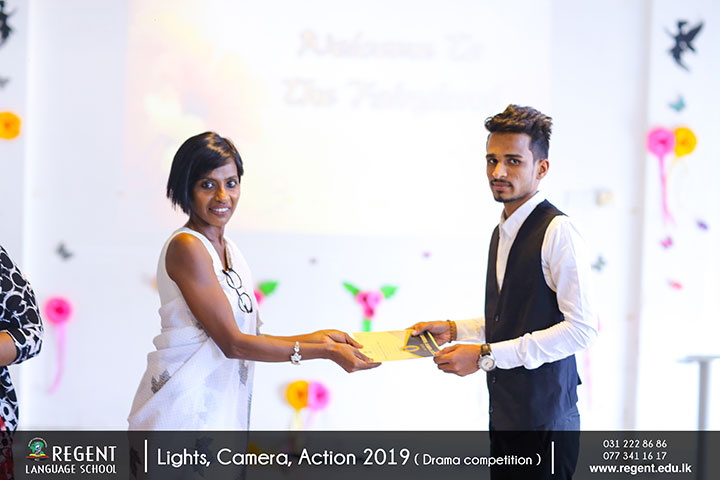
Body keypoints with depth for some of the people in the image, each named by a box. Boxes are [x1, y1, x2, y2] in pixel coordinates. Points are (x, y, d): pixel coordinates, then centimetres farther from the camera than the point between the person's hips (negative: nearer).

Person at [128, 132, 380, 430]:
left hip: (224, 411, 7)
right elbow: (232, 343, -15)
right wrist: (326, 352, -11)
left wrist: (316, 337, 5)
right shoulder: (186, 247, -12)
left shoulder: (229, 250, 14)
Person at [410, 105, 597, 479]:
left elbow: (581, 328, -19)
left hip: (544, 419, -8)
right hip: (505, 413, 8)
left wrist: (487, 355, -18)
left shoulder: (557, 231, -14)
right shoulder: (503, 231, 14)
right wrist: (454, 330, 8)